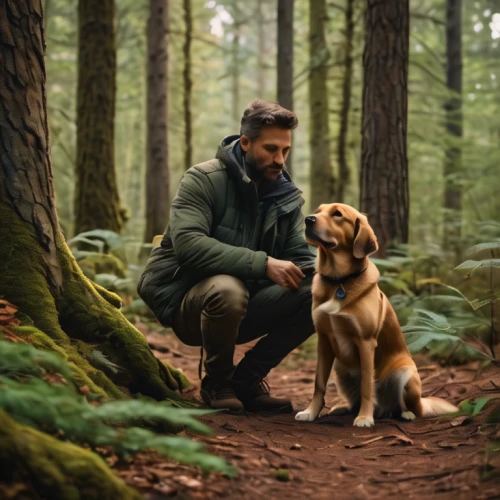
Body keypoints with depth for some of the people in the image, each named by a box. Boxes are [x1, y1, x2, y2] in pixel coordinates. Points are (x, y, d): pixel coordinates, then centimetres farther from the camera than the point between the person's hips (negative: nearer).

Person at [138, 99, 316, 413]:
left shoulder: (288, 196, 5)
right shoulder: (204, 180, -14)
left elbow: (300, 256, 2)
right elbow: (187, 243, -29)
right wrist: (262, 264, -34)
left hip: (245, 307, 6)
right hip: (184, 299, -6)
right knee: (228, 289, -39)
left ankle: (247, 379, -1)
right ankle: (217, 383, -10)